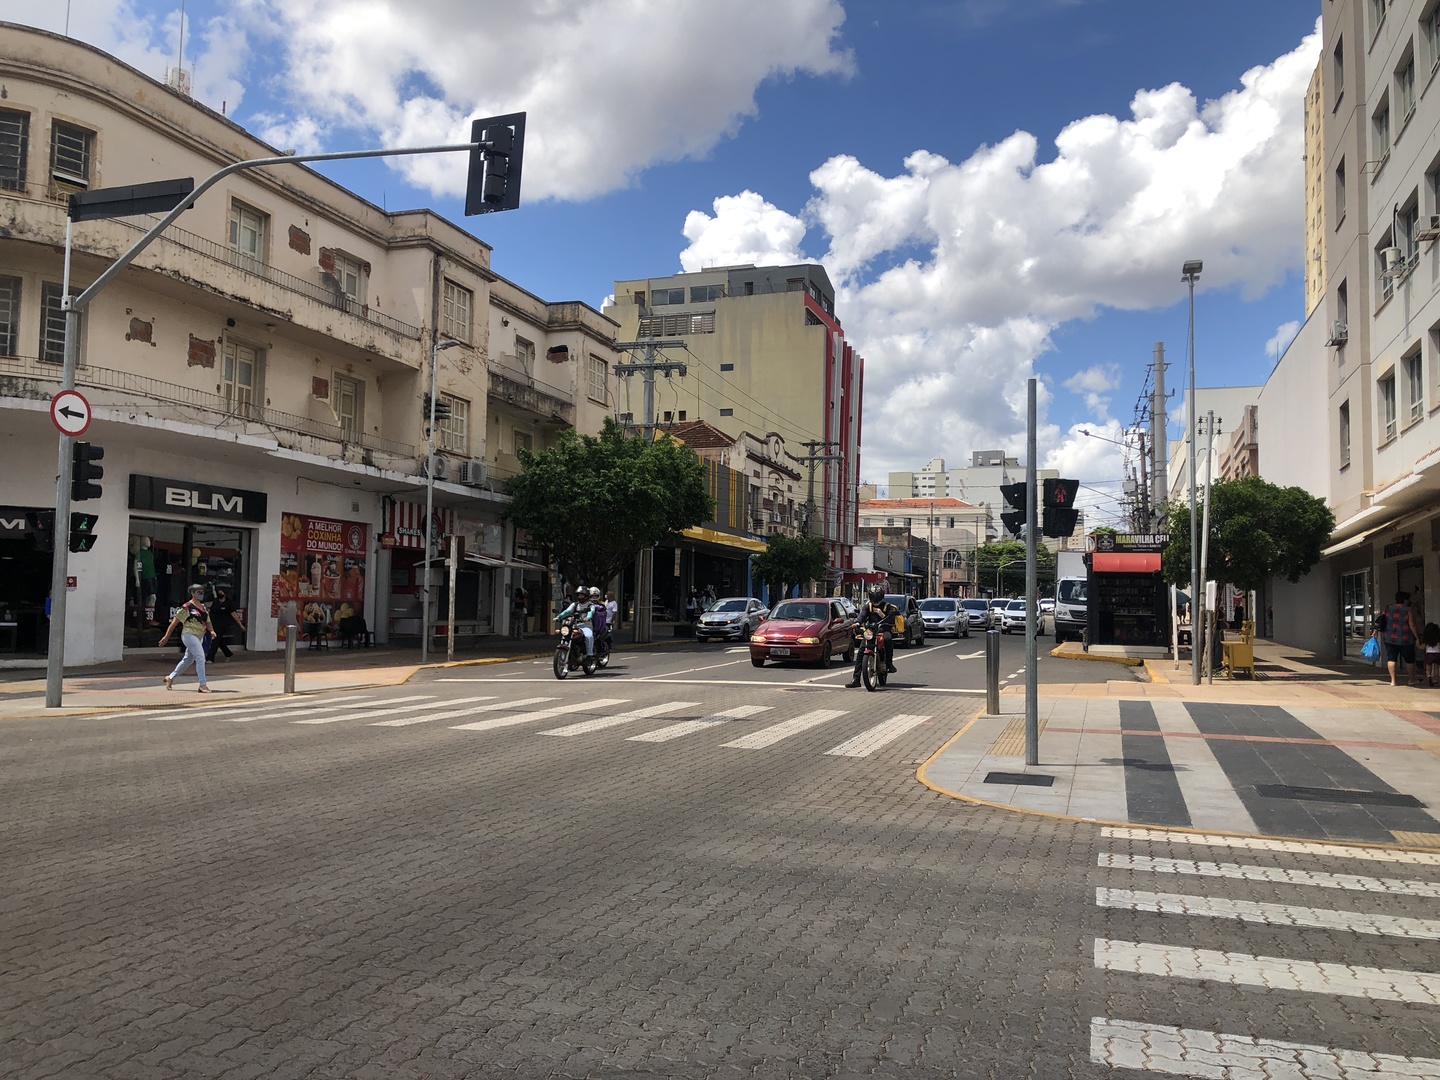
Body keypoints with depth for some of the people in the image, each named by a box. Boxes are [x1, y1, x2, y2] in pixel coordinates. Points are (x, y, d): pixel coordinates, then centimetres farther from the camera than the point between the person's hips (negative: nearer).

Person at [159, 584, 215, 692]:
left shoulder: (203, 607, 13)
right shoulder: (186, 607, -9)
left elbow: (207, 622, 15)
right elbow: (175, 622, -5)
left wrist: (211, 630, -6)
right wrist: (166, 636, -4)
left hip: (199, 636, 8)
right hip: (189, 635, -8)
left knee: (187, 659, 17)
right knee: (200, 657, -17)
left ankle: (170, 678, 35)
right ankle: (202, 685, -18)